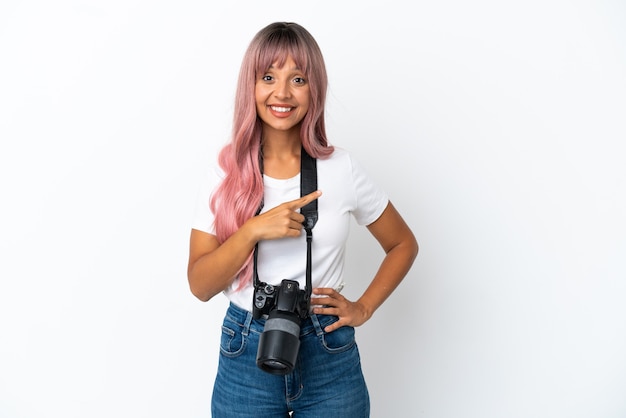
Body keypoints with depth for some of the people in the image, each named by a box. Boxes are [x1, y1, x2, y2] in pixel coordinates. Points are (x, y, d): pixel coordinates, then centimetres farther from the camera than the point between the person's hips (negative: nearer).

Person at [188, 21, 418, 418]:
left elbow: (403, 244, 7)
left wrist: (364, 307, -3)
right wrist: (253, 230, -21)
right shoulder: (227, 171, -5)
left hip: (330, 358, 0)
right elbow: (200, 285, -8)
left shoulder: (341, 168, -6)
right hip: (246, 355, 1)